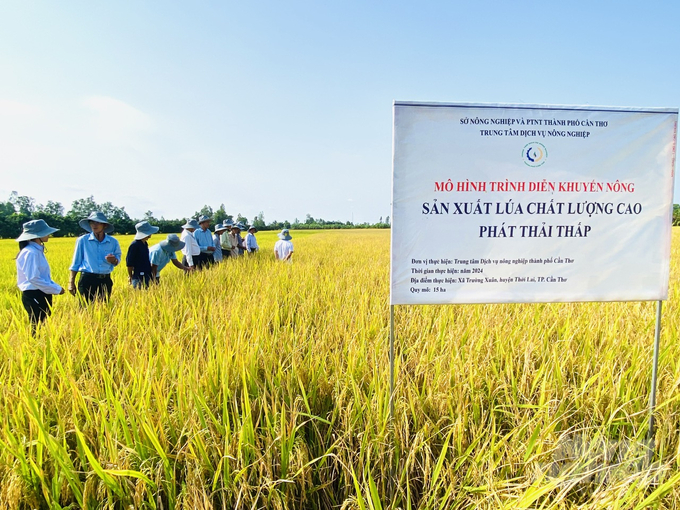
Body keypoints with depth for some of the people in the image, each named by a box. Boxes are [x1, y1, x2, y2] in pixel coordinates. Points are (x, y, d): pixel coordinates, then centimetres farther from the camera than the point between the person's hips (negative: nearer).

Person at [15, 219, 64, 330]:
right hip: (33, 297, -9)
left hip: (42, 295, 9)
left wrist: (56, 286, 5)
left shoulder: (38, 250, 11)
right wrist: (56, 289, -15)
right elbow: (33, 278, -21)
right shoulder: (30, 252, -17)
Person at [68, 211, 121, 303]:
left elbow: (117, 260, 14)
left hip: (105, 281, 2)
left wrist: (113, 260, -10)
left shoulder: (113, 242, 6)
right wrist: (71, 282, 3)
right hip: (87, 280, -2)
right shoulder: (82, 240, 1)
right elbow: (76, 262, 6)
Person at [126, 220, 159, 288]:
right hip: (139, 278, -8)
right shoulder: (134, 245, -14)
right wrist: (131, 277, -1)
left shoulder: (145, 244, 10)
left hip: (147, 276, 8)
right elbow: (129, 263, -9)